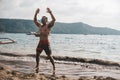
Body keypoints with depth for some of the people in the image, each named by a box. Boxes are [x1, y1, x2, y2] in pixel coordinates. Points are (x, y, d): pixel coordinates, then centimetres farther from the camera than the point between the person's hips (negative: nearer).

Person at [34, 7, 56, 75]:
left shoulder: (49, 25, -4)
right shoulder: (40, 25, 14)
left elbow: (54, 19, -17)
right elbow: (35, 20, 19)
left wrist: (50, 12, -22)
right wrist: (36, 13, 9)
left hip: (46, 43, -6)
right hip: (40, 42, 6)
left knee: (49, 56, -3)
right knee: (37, 54, 5)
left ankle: (54, 67, 7)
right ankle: (37, 66, 19)